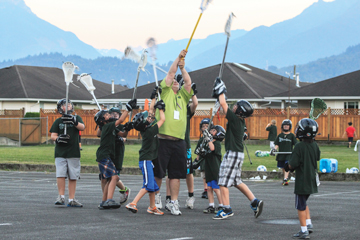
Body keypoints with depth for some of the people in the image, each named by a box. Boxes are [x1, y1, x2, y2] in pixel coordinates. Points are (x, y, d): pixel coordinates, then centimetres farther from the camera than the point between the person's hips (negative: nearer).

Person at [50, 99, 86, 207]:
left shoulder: (76, 118, 11)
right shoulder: (58, 121, 9)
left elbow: (82, 127, -8)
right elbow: (53, 136, 5)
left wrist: (73, 121, -24)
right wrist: (58, 138, -17)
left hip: (74, 153, 1)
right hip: (60, 153, -1)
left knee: (73, 177, 1)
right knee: (60, 174, -13)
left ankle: (71, 199, 7)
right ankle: (61, 197, -3)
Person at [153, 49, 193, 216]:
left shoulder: (183, 96, 19)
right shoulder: (165, 93, 8)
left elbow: (188, 82, 8)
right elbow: (171, 73, 3)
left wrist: (183, 67, 9)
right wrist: (178, 58, 8)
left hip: (179, 141, 3)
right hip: (163, 140, -3)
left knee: (176, 174, 2)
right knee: (158, 172, 3)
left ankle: (174, 203, 5)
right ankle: (156, 196, 24)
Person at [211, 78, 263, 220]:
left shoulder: (235, 119, -16)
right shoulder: (240, 121, 8)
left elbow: (223, 105, -10)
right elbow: (225, 106, 21)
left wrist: (221, 92, 4)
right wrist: (220, 93, 23)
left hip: (233, 154, -10)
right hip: (237, 153, 10)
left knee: (223, 181, -5)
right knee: (237, 181, 17)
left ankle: (227, 210, -5)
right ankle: (254, 201, 14)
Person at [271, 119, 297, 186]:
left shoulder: (292, 135, 5)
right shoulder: (280, 135, 11)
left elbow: (295, 144, 2)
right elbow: (277, 144, 11)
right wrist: (274, 149, -7)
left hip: (289, 154, -3)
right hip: (281, 154, 3)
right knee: (283, 168, 9)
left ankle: (285, 180, -24)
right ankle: (286, 178, 28)